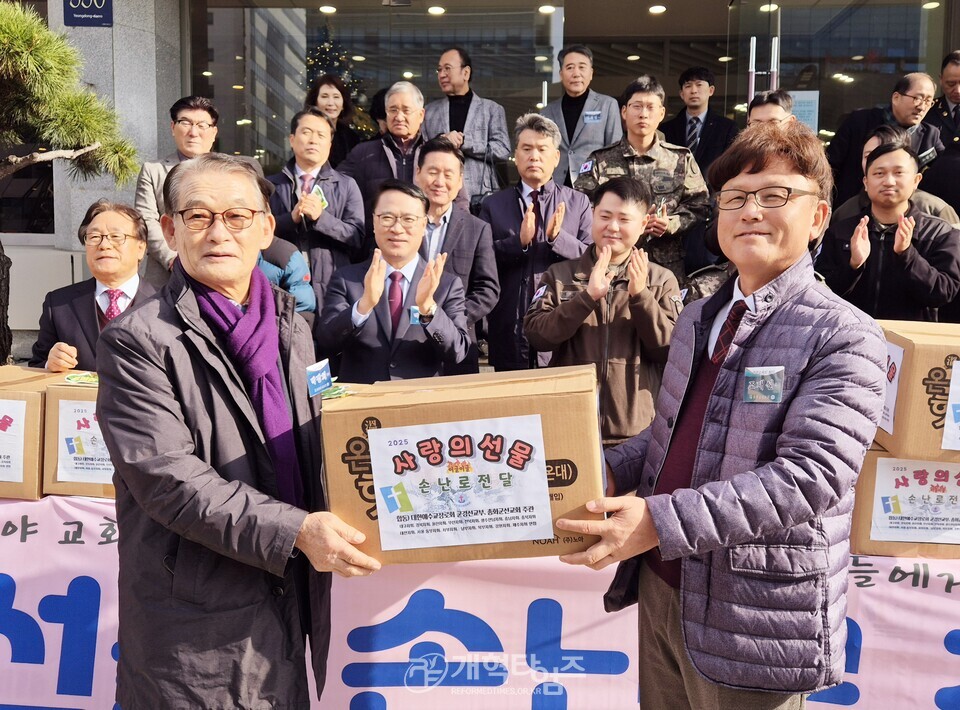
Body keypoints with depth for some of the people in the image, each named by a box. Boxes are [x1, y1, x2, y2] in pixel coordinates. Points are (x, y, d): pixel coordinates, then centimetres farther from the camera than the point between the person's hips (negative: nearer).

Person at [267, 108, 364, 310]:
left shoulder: (346, 185, 8)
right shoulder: (271, 185, 10)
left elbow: (357, 239, -1)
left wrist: (321, 217, -15)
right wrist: (291, 218, -13)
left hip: (332, 291, 0)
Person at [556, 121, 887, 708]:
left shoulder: (845, 337, -14)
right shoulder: (697, 319, 10)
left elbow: (810, 476, -24)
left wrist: (662, 520, -30)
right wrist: (607, 474, -2)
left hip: (755, 622, -6)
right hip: (660, 587, 7)